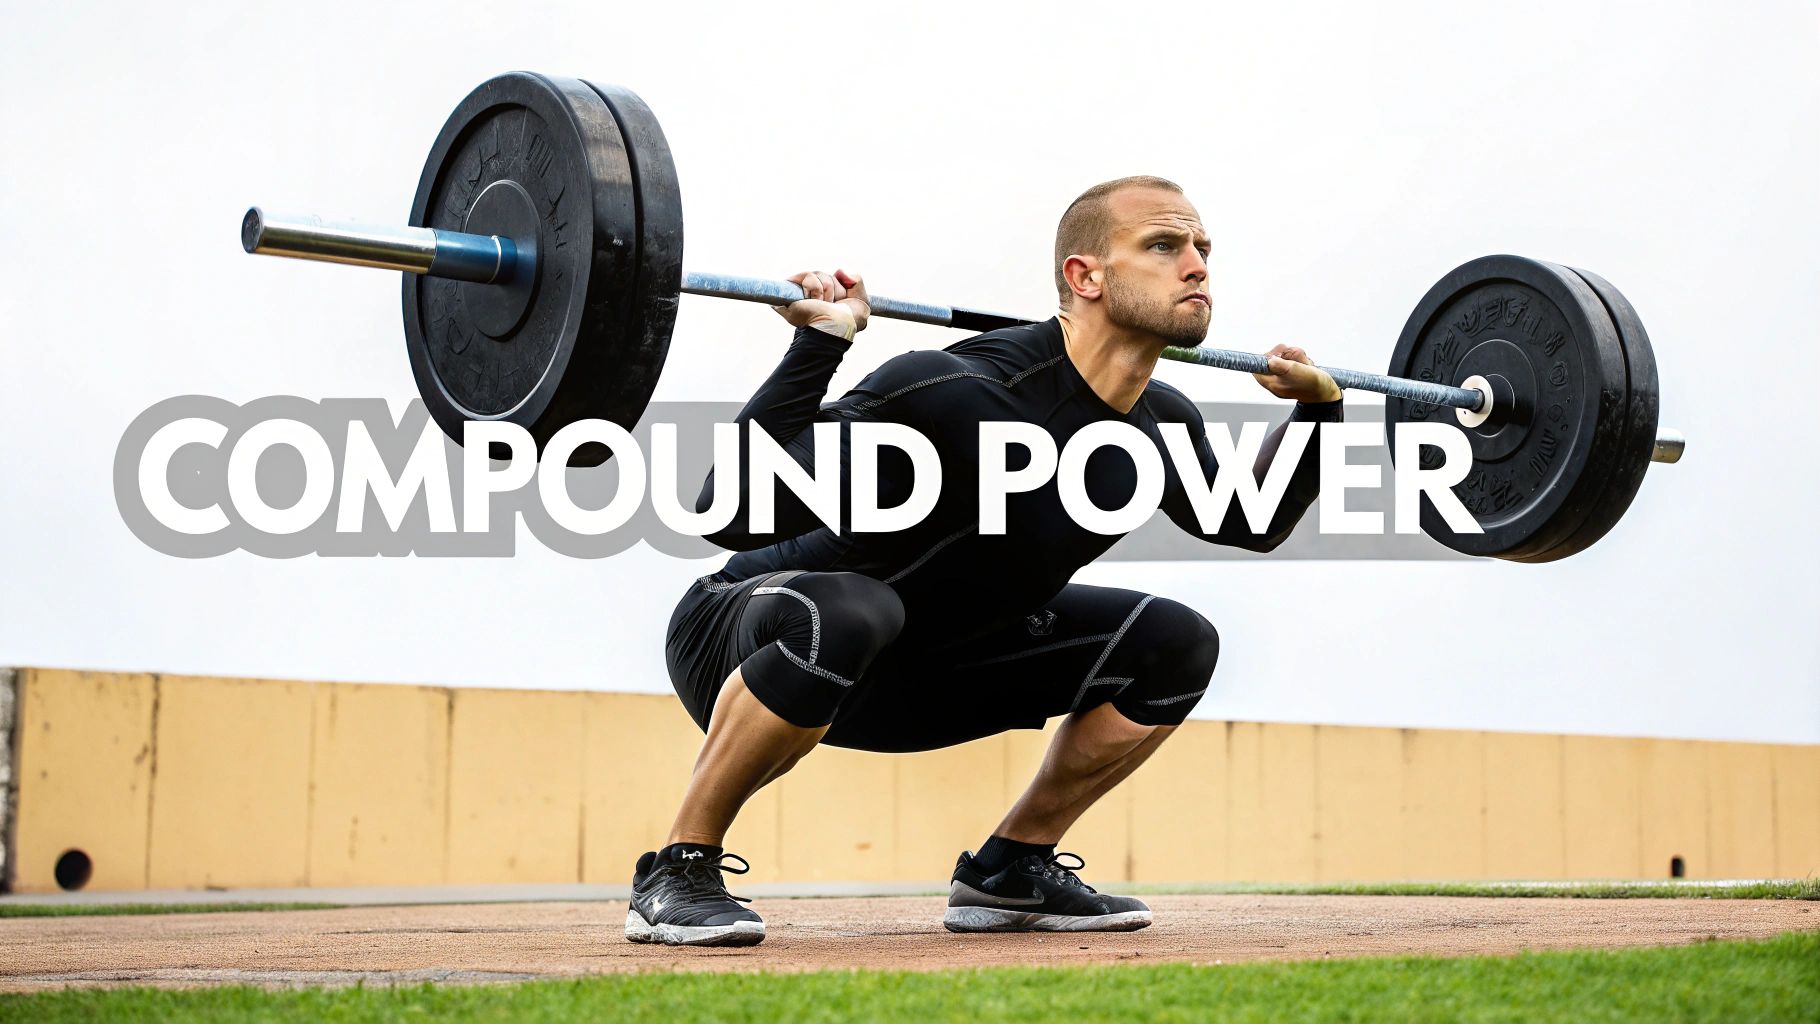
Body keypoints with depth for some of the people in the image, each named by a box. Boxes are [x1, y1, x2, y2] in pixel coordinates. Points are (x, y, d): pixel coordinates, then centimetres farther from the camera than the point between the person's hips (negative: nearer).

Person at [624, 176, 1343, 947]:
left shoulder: (1161, 426, -7)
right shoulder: (961, 395, -32)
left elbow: (1254, 525, 17)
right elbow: (732, 514, -36)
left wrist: (1319, 407, 7)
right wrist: (819, 344, -40)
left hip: (916, 666, 7)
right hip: (741, 643, -7)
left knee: (1174, 645, -3)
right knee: (845, 613, -43)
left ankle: (1007, 870, 9)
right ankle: (678, 871, -21)